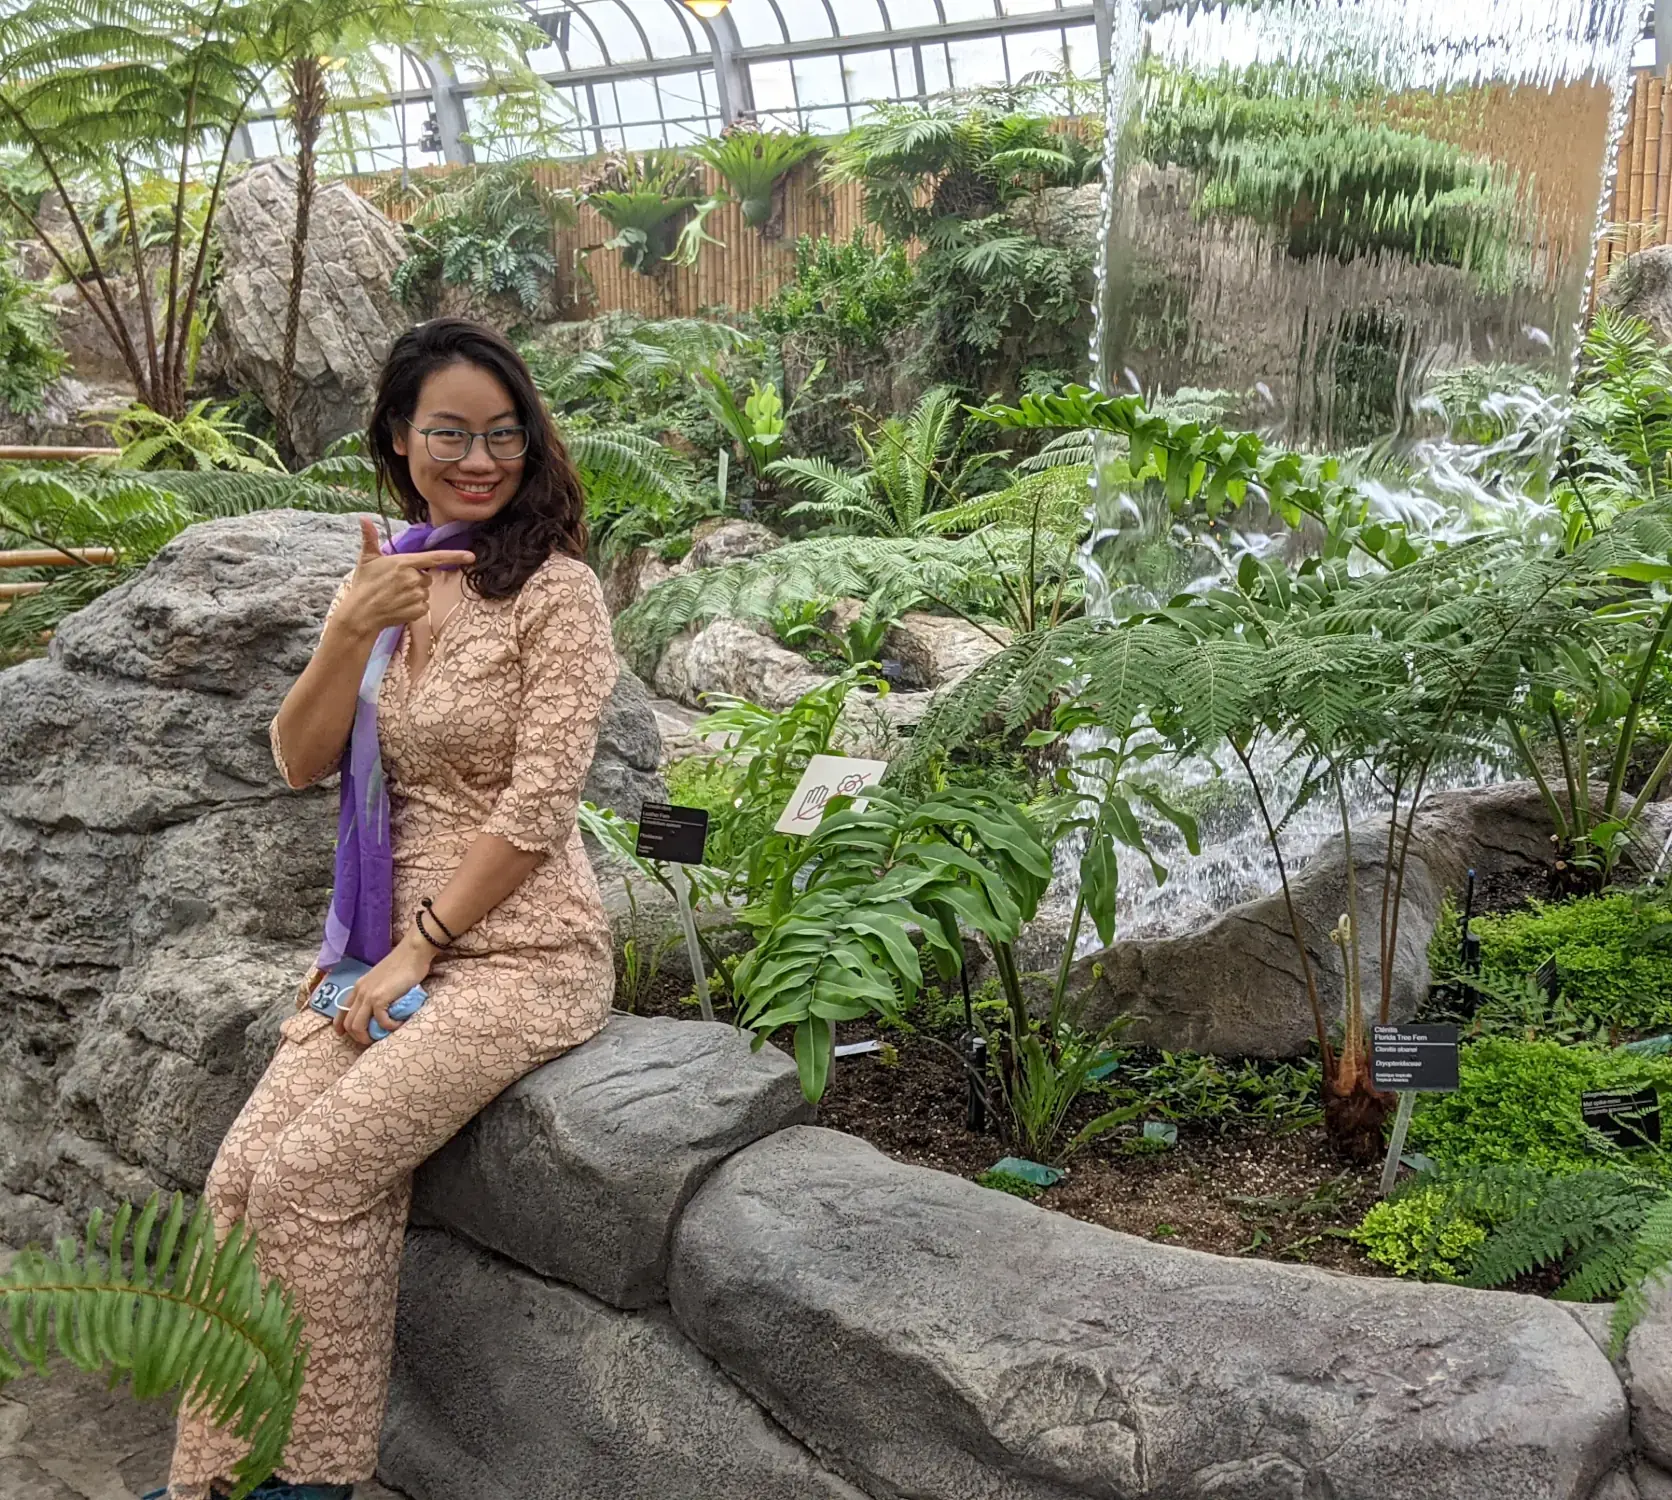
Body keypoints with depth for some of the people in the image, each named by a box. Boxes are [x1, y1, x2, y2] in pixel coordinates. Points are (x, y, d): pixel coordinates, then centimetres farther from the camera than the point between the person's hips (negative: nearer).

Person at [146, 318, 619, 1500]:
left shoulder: (555, 590, -11)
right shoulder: (394, 575, 9)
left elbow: (533, 811, -16)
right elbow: (301, 762, 3)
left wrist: (415, 951, -11)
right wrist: (354, 626, -13)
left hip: (520, 954, -6)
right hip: (396, 942, 6)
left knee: (308, 1179, -17)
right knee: (241, 1177, -8)